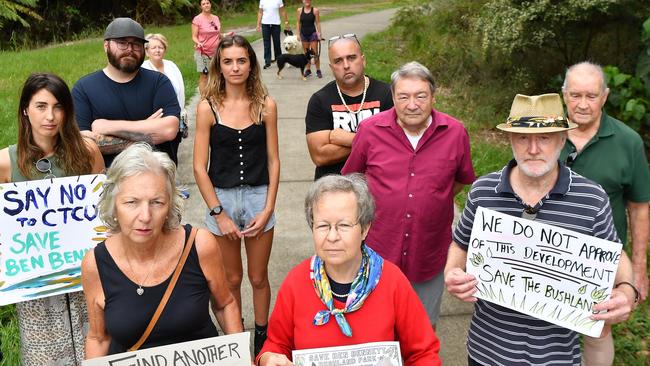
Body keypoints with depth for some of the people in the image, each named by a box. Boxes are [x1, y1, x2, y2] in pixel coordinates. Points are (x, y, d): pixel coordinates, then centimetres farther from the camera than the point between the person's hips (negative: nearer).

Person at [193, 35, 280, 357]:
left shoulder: (266, 105, -2)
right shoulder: (208, 107, -6)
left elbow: (273, 161, 1)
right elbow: (200, 166, -6)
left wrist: (268, 209, -5)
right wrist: (218, 213, -10)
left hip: (259, 198, 1)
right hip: (222, 199, 0)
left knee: (258, 278, 12)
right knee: (231, 280, 13)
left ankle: (262, 338, 33)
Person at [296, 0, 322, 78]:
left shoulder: (315, 10, -5)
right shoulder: (300, 10, 3)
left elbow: (317, 23, -3)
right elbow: (298, 23, 6)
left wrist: (319, 33, -9)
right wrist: (298, 34, 3)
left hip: (312, 33, -3)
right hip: (303, 33, 3)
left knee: (315, 53, -2)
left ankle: (318, 70, 4)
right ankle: (308, 70, 18)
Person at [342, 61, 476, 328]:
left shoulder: (455, 133, -7)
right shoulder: (370, 130, -9)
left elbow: (462, 179, 10)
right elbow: (351, 177, 6)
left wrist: (432, 203, 6)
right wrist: (371, 206, 3)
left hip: (430, 253, 1)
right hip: (378, 250, 0)